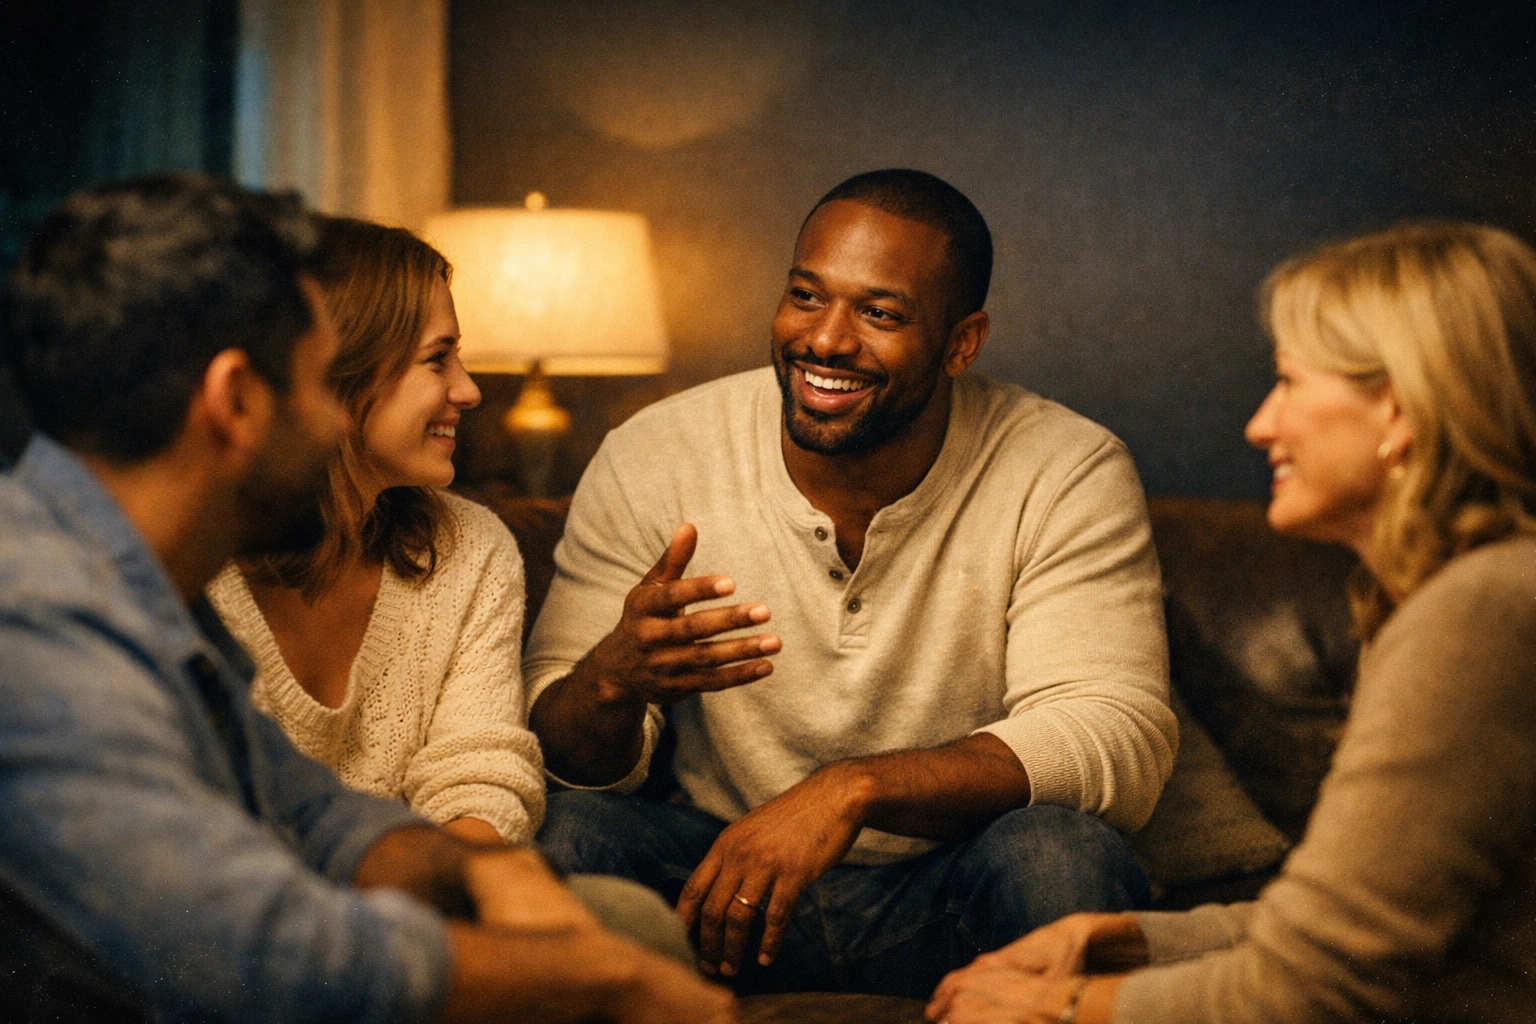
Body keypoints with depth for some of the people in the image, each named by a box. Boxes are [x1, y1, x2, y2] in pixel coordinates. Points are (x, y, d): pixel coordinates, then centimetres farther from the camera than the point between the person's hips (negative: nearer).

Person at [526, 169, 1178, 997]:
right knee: (561, 832, -28)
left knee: (1062, 855, -33)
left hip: (946, 903, 0)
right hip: (723, 875, 1)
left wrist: (852, 788, -36)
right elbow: (554, 750, -8)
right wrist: (614, 679, -34)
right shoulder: (652, 463, -7)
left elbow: (1120, 739, -22)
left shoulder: (1070, 476, -11)